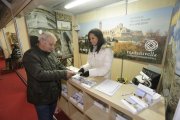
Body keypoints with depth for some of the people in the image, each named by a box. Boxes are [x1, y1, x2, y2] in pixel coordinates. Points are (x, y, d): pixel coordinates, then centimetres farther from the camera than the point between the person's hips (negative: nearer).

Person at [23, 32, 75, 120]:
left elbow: (59, 65, 5)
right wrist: (63, 74, -33)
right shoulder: (30, 55, -21)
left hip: (54, 93, 7)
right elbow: (40, 74, -32)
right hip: (41, 97, -6)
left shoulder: (50, 53, 2)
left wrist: (67, 72, -15)